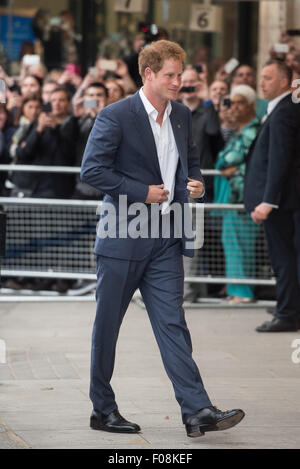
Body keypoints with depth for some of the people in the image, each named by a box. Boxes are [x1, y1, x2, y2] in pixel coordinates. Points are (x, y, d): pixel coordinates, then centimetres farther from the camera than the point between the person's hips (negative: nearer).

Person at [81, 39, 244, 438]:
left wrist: (195, 183, 3)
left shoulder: (182, 116, 10)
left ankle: (197, 412, -9)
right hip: (123, 238, -5)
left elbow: (191, 159, 25)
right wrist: (142, 192, -16)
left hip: (166, 238, 5)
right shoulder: (116, 116, -10)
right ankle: (103, 409, 17)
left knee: (172, 324, -2)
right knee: (107, 325, 6)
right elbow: (92, 170, -13)